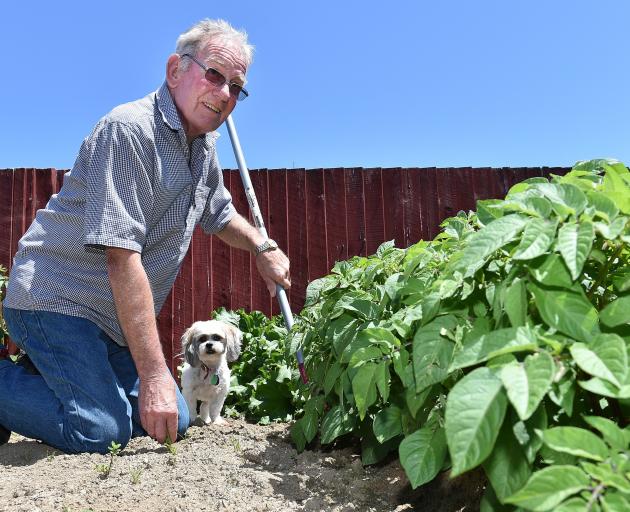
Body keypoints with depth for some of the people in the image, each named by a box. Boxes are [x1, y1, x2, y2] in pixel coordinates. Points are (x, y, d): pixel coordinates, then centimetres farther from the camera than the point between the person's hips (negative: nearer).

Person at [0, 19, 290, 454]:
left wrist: (263, 247, 3)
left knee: (175, 421, 5)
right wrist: (153, 371, -28)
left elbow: (220, 215, 26)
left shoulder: (204, 146, 8)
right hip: (57, 299, -8)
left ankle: (57, 376, 19)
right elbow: (122, 257, -27)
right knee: (102, 430, -21)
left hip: (114, 320, 9)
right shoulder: (130, 129, -21)